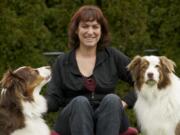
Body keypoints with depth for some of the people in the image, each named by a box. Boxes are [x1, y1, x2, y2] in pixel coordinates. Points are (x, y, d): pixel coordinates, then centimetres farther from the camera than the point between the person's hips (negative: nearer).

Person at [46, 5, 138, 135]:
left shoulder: (113, 57, 6)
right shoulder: (62, 62, 7)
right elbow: (53, 100, 0)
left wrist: (126, 102, -8)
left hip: (108, 122, 0)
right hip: (73, 121, 0)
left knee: (111, 99, -30)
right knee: (80, 101, -31)